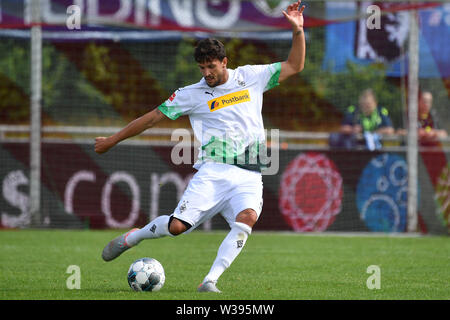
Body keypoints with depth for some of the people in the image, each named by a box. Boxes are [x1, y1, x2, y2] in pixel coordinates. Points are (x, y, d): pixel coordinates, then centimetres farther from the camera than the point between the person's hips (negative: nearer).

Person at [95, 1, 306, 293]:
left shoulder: (251, 77, 11)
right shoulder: (193, 94, 6)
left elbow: (295, 66, 17)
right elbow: (153, 117, 11)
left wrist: (298, 31, 3)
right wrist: (113, 140, 15)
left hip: (248, 177, 1)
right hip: (213, 172, -1)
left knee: (247, 218, -30)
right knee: (177, 226, -14)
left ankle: (210, 280, -28)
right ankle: (132, 238, 17)